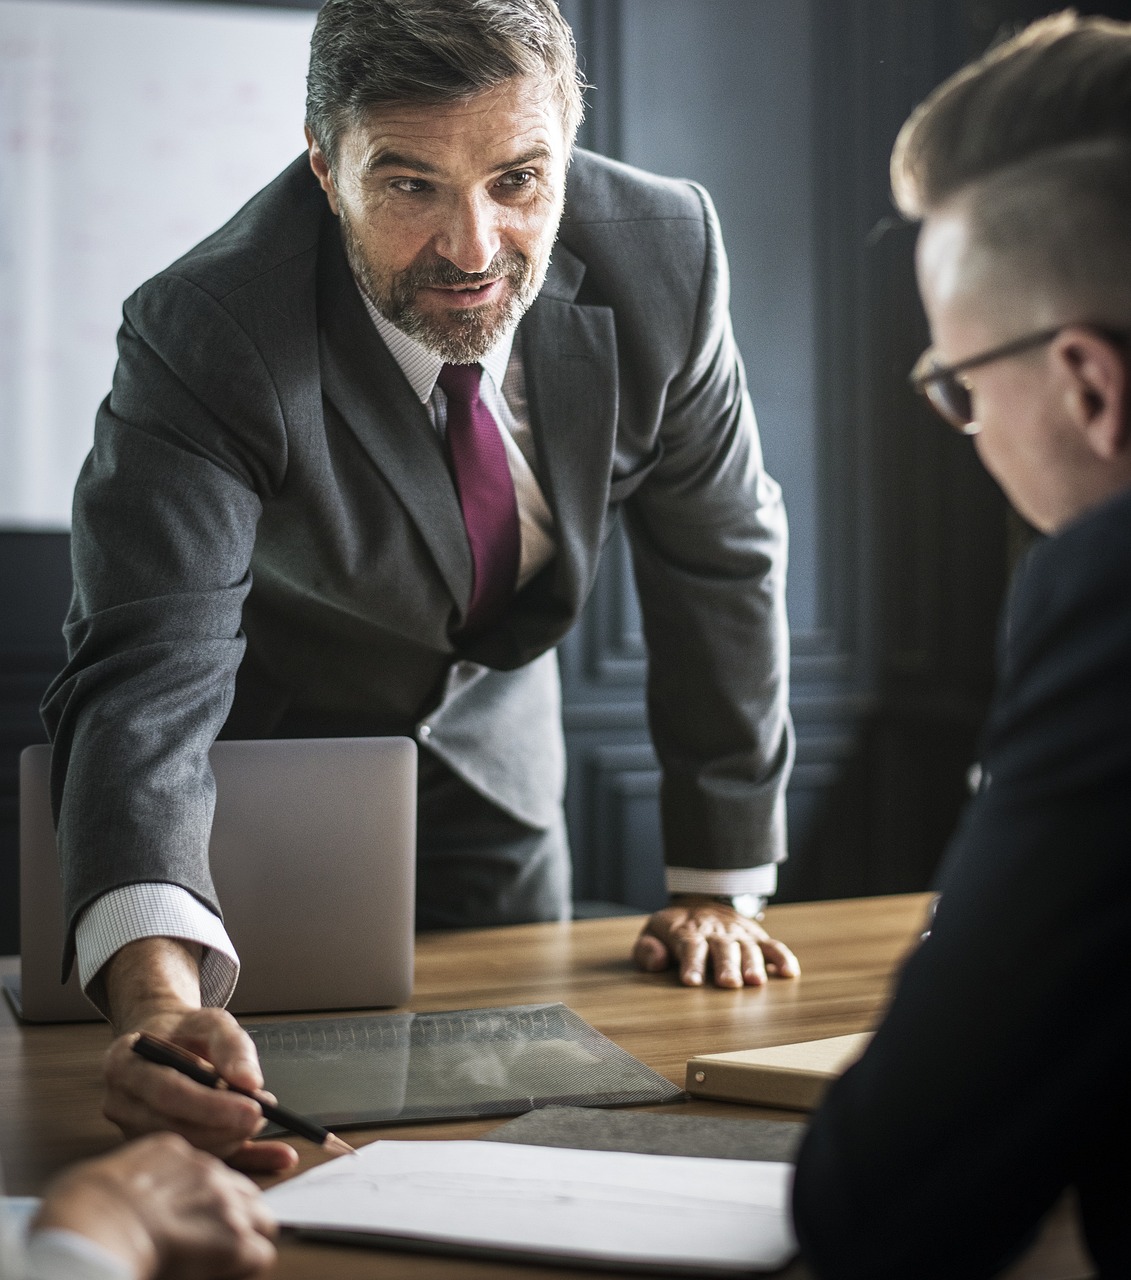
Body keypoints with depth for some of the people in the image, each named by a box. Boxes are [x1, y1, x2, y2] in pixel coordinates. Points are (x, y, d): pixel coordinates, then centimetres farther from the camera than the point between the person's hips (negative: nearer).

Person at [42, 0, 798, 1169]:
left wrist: (719, 886, -7)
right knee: (278, 1150, 6)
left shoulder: (663, 252, -25)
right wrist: (159, 1000, -64)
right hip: (254, 757, -3)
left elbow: (720, 559, -12)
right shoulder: (200, 341, -36)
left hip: (488, 743, 4)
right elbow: (147, 679, -46)